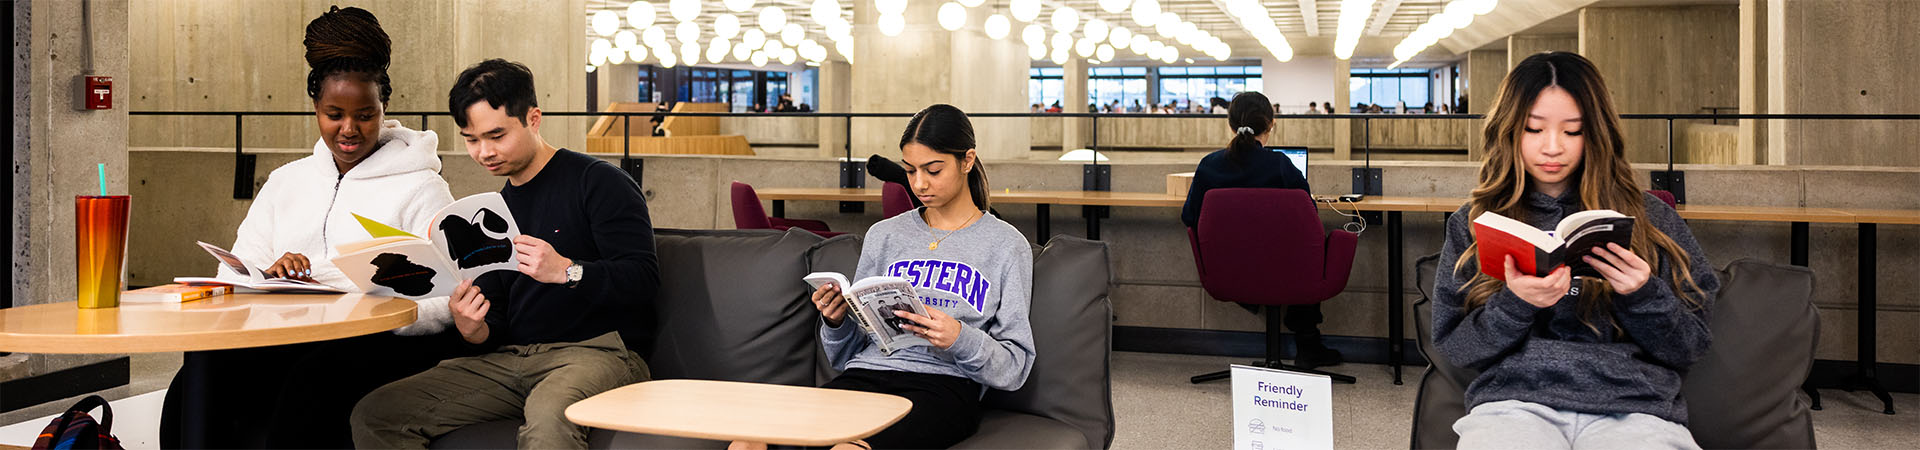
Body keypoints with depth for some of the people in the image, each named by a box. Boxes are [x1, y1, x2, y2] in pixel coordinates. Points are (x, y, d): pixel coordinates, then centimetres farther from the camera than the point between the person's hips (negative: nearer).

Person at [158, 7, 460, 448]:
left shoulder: (420, 188, 4)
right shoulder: (286, 181, 22)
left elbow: (445, 302, -6)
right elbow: (233, 277, 17)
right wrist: (269, 277, -8)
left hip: (380, 344, -4)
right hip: (287, 339, 4)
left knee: (312, 380, -37)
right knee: (205, 371, -28)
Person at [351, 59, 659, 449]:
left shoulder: (598, 183, -1)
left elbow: (643, 277, -11)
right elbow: (496, 324, 21)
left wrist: (567, 271, -25)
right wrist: (472, 330, -3)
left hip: (597, 350, -7)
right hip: (510, 359, 8)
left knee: (546, 415, -43)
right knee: (373, 415, -7)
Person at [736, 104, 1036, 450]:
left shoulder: (1006, 245, 9)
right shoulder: (884, 235, 20)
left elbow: (1015, 368, 5)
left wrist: (960, 339, -14)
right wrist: (835, 322, -1)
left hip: (945, 385, -3)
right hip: (866, 372, 4)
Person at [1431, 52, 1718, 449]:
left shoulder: (1651, 218, 15)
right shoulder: (1472, 224, 13)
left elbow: (1691, 348, 13)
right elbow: (1451, 349, 8)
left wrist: (1643, 295, -5)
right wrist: (1514, 304, -9)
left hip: (1634, 408, 1)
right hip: (1514, 401, -1)